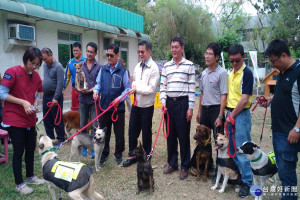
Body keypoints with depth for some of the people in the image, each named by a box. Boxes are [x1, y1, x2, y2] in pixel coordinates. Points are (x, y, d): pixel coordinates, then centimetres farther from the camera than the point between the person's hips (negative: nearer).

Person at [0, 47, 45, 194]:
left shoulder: (36, 76, 5)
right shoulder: (13, 72, -13)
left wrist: (35, 104, -3)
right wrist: (23, 102, -20)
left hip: (30, 119, 6)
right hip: (14, 119, -6)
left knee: (31, 148, 14)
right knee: (19, 151, 1)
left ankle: (30, 176, 33)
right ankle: (19, 184, 17)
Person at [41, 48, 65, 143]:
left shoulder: (58, 66, -14)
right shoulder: (45, 65, 10)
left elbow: (60, 84, -19)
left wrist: (55, 98, -21)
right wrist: (43, 90, 16)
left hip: (54, 97, -8)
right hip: (45, 96, 8)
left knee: (57, 119, -1)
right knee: (46, 119, 13)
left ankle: (60, 139, 10)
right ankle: (50, 138, 25)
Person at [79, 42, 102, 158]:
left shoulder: (99, 67, -1)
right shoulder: (81, 65, 7)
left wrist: (90, 90, -15)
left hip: (94, 99, -3)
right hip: (83, 99, 3)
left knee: (94, 126, 1)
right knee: (83, 125, 10)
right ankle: (84, 146, 23)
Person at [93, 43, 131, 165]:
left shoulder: (123, 71, -5)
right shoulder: (103, 70, 5)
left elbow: (127, 88, -4)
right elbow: (99, 84, 12)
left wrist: (119, 98, -17)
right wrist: (96, 91, -8)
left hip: (118, 107, -3)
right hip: (104, 107, 3)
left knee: (119, 133, 9)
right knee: (104, 132, 14)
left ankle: (118, 154, 28)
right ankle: (104, 153, 32)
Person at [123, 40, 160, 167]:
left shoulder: (154, 68, -13)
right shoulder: (138, 66, 9)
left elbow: (151, 89, -18)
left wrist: (137, 89, -13)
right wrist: (133, 87, -3)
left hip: (147, 105, -6)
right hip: (136, 103, 6)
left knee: (146, 132, 8)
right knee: (132, 130, 12)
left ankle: (146, 157, 27)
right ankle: (132, 155, 28)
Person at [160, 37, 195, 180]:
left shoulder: (189, 65, 0)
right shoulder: (166, 66, 11)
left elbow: (192, 87, -4)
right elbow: (163, 85, 12)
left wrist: (190, 107, -8)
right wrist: (163, 101, -2)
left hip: (183, 102, -4)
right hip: (169, 102, 4)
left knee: (183, 136, 2)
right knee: (170, 135, 11)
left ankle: (184, 167, 16)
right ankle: (172, 163, 25)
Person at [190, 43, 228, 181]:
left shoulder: (221, 73, -10)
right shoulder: (203, 73, 10)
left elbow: (224, 96, -13)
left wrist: (220, 116, -18)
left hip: (216, 109, -7)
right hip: (205, 109, 7)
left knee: (219, 141, 1)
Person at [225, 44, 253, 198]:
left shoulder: (246, 73, -13)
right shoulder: (231, 73, 12)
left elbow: (244, 99, -17)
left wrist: (232, 115, -11)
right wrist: (228, 114, 12)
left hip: (241, 114, -8)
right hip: (230, 113, 8)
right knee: (231, 147, 15)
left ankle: (247, 182, 12)